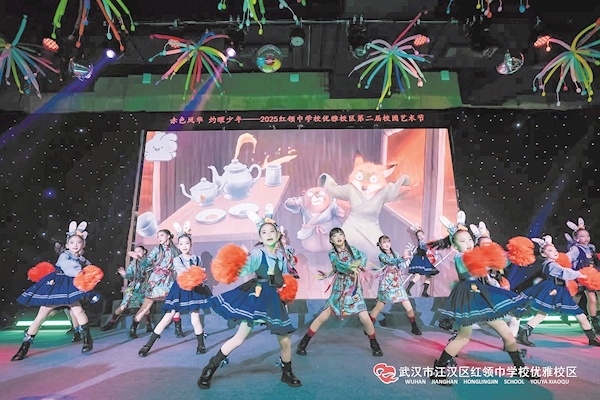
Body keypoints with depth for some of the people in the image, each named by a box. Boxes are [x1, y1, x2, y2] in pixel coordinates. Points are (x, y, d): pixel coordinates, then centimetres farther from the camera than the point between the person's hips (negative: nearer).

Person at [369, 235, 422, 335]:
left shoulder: (395, 254, 10)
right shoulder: (382, 255, -6)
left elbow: (401, 267, 1)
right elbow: (391, 262, -25)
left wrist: (405, 259, -18)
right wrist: (403, 258, -37)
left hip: (397, 284, 5)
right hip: (387, 284, -4)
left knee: (408, 306, 0)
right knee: (378, 307, 2)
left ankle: (414, 328, 14)